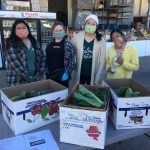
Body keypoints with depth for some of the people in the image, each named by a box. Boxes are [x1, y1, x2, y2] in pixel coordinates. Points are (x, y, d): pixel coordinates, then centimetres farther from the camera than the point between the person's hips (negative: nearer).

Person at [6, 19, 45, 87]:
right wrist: (29, 78, -19)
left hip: (35, 80, 5)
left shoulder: (34, 42, 8)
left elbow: (42, 58, 8)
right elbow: (15, 64, -17)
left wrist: (39, 75, -2)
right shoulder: (11, 44, -8)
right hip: (17, 83, -4)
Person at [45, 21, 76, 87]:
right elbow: (47, 59, 14)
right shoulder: (50, 44, 8)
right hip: (50, 75, 5)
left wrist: (67, 73, -17)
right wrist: (46, 72, 9)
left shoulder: (68, 45, -7)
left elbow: (72, 60, -10)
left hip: (62, 76, -4)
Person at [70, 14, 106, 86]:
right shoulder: (77, 37, -5)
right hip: (79, 75, 0)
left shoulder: (100, 41, -5)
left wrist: (97, 80, -7)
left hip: (93, 75, 0)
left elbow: (102, 62, -4)